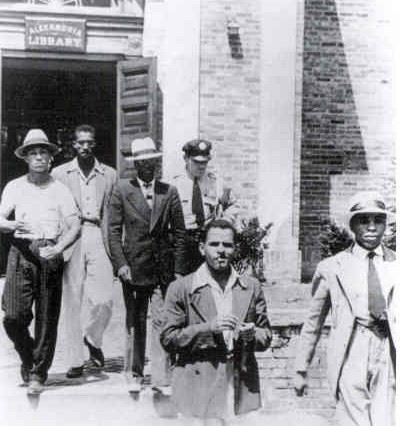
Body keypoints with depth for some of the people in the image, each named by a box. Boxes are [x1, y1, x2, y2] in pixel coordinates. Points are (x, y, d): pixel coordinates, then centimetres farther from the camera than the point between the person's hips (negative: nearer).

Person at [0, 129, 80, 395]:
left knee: (47, 318, 0)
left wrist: (57, 249, -16)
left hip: (50, 254, -1)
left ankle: (38, 373, 14)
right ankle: (28, 359, 21)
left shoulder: (60, 190, 7)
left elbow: (75, 226, 0)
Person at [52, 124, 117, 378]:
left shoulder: (109, 175, 10)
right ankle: (76, 361, 14)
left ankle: (93, 339, 23)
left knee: (104, 300, -8)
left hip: (98, 238, 0)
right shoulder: (60, 173, 8)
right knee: (72, 303, 2)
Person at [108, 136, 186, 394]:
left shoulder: (169, 192, 7)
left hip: (163, 268, 1)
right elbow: (114, 230, 1)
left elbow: (179, 233, 7)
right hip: (133, 268, 0)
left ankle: (161, 377, 7)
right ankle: (136, 375, 21)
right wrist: (120, 263, -8)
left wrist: (178, 269, 1)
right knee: (135, 323, 9)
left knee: (162, 322, -1)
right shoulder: (122, 190, 3)